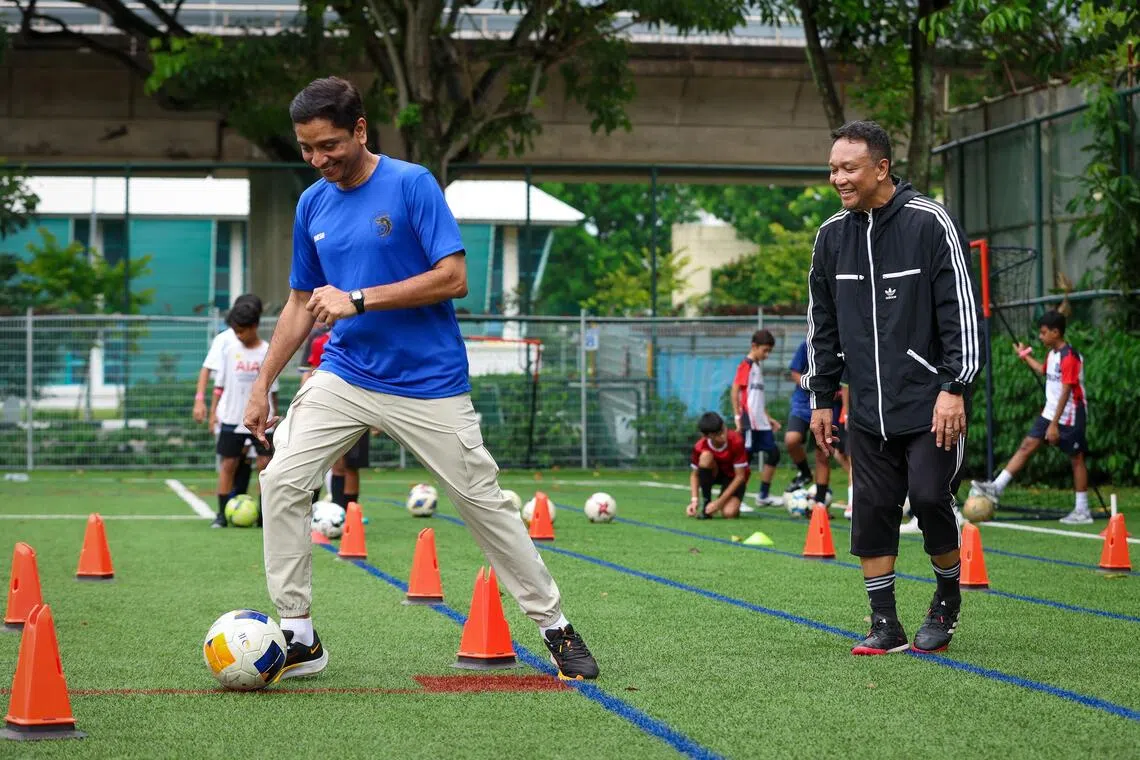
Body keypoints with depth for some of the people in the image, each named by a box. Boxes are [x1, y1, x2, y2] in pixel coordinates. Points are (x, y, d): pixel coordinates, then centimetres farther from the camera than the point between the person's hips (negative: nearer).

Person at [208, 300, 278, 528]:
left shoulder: (268, 352, -2)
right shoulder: (229, 349, 2)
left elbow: (272, 388, 5)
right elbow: (220, 383, 7)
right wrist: (214, 409, 3)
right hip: (231, 416, 1)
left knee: (265, 463, -6)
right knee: (228, 462, 2)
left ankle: (264, 514, 3)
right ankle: (222, 513, 8)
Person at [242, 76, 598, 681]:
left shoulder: (412, 184, -10)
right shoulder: (311, 205, 6)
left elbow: (452, 278, -17)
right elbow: (301, 303, 16)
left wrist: (357, 300, -20)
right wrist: (262, 385, 12)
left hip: (429, 383, -4)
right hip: (343, 376, 5)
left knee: (484, 501, 2)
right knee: (282, 482, -11)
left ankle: (555, 627, 17)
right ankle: (299, 637, -2)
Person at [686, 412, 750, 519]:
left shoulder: (736, 441, -31)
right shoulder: (700, 447, -23)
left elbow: (740, 476, -25)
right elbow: (695, 474, -7)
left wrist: (720, 501, -28)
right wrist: (694, 500, -23)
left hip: (734, 478, -3)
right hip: (715, 474, 3)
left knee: (729, 512, -30)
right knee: (705, 456, -32)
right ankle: (706, 503, -20)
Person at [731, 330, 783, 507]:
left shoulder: (758, 367, 18)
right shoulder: (746, 365, -8)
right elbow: (735, 391, -15)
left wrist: (768, 418, 24)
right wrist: (738, 416, -19)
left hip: (761, 422, 9)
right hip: (749, 421, -9)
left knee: (773, 454, 8)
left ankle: (764, 496, 16)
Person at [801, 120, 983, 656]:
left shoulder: (929, 223, -7)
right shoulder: (832, 235, 9)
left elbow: (961, 310, -9)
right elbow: (822, 325, 17)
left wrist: (954, 388, -15)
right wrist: (820, 398, 15)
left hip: (929, 403, -5)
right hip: (868, 407, 5)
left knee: (928, 495, -12)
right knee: (872, 511, 2)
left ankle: (948, 597, 14)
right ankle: (885, 626, 10)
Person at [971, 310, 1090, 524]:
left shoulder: (1069, 357, -20)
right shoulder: (1052, 354, 8)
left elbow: (1066, 393, -23)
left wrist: (1054, 425, -25)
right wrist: (1025, 356, 41)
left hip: (1069, 416, -9)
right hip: (1050, 413, 9)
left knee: (1076, 459, -1)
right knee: (1027, 446, 3)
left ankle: (1082, 511, 5)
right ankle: (996, 488, 2)